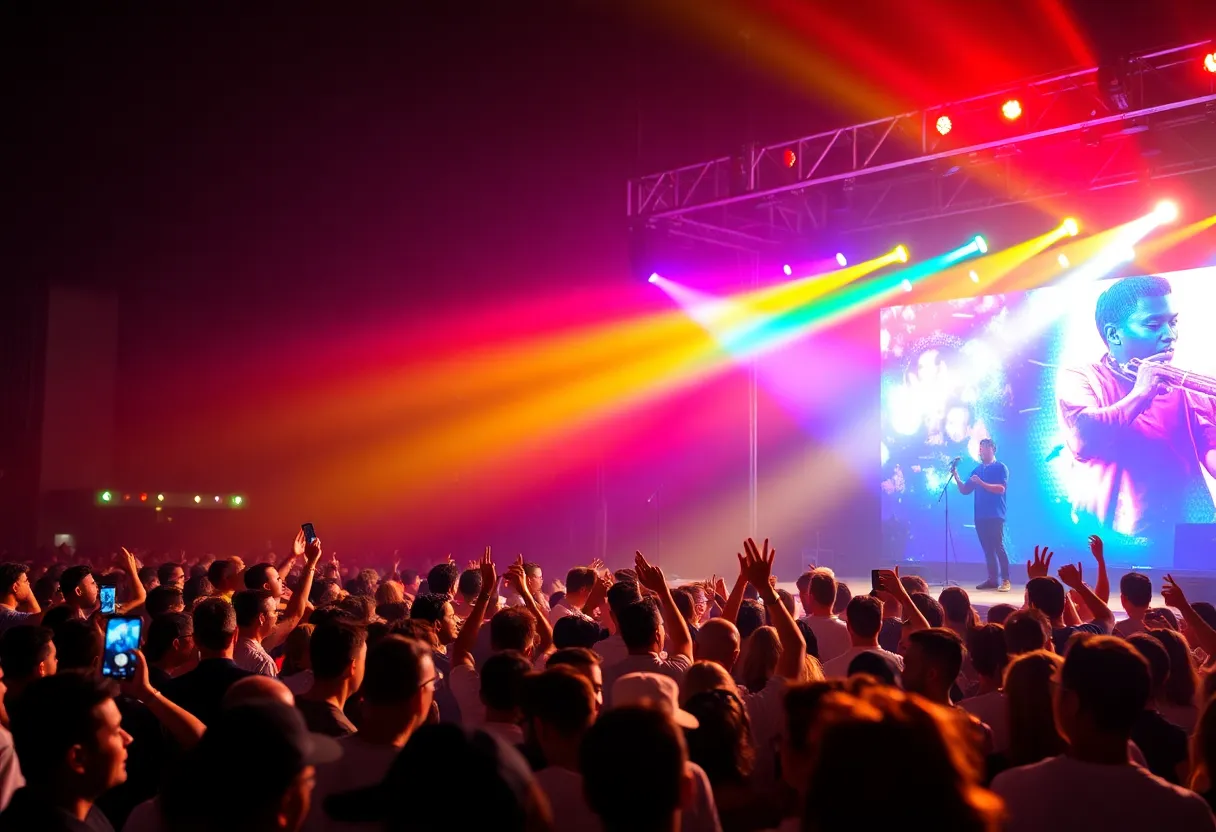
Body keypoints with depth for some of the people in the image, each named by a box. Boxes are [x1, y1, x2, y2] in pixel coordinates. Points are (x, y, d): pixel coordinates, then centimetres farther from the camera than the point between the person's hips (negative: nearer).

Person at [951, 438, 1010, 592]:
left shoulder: (1001, 468, -1)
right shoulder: (977, 470, 17)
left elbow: (1000, 489, -15)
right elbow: (965, 490, 14)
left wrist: (981, 483, -22)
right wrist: (956, 477, -2)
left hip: (995, 515, -6)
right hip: (980, 516, 6)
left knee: (998, 547, -11)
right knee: (987, 548, 7)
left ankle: (1005, 580, -9)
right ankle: (993, 579, 10)